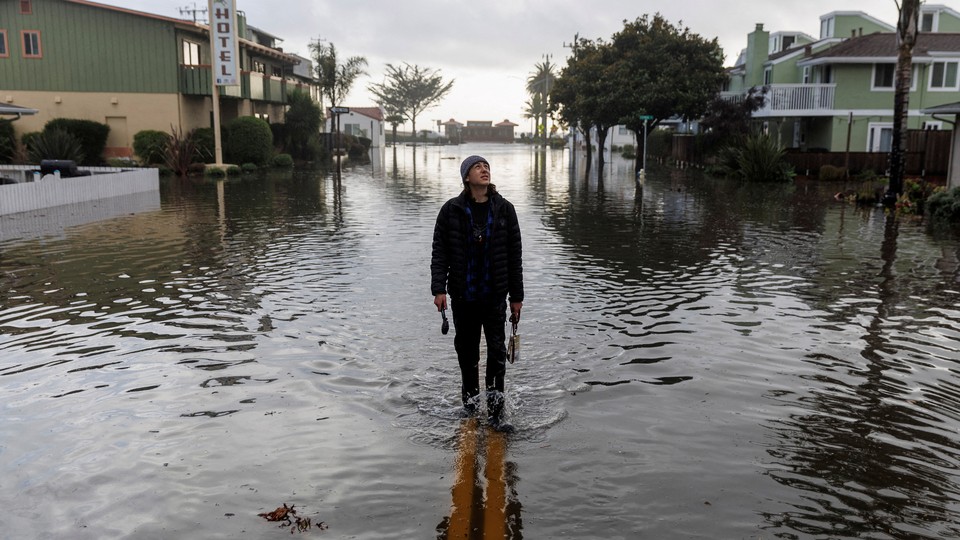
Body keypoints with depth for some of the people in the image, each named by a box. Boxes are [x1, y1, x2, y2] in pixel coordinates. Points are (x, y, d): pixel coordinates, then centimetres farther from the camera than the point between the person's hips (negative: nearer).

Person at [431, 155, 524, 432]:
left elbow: (514, 255, 5)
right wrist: (438, 288, -13)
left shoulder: (504, 209, 2)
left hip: (495, 294, 0)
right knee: (467, 352, 12)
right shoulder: (451, 210, -1)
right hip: (463, 295, 0)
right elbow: (439, 252, -1)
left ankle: (496, 412, 3)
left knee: (497, 351, -5)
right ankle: (470, 403, 31)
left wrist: (516, 296, 4)